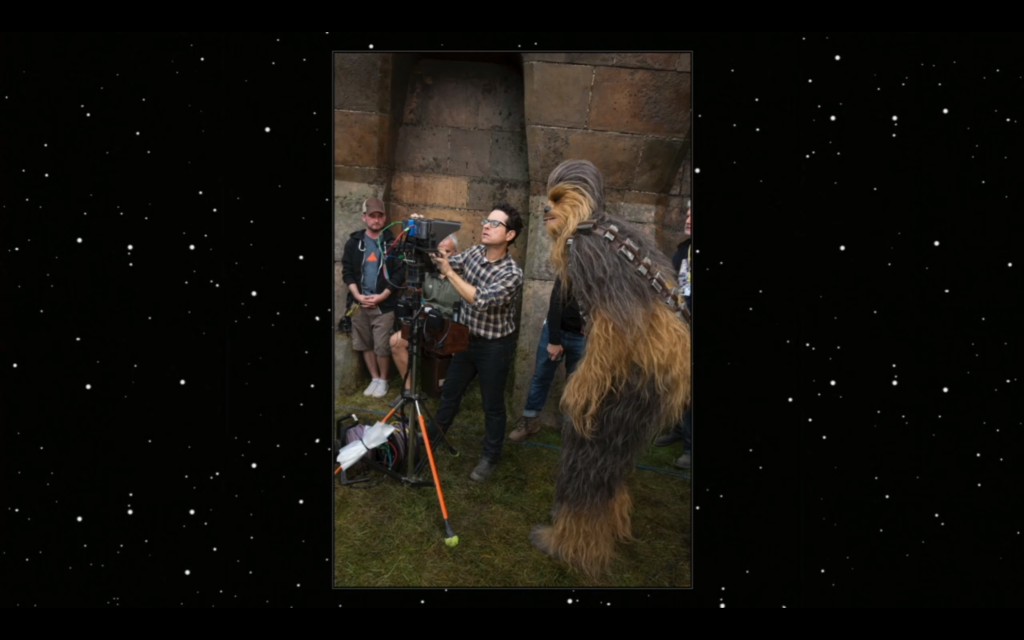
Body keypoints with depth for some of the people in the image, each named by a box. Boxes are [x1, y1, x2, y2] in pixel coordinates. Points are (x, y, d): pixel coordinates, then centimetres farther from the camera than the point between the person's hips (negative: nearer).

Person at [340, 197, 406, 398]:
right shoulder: (354, 242, 7)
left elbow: (400, 274, -4)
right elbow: (347, 272, 6)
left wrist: (381, 297, -11)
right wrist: (358, 295, -8)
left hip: (384, 304, -3)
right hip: (360, 303, 3)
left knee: (382, 346, -2)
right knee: (365, 344, 10)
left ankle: (383, 380, 17)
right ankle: (374, 379, 25)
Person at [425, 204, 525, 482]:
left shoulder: (512, 273, -25)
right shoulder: (475, 252, -4)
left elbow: (482, 300, -34)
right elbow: (442, 263, 5)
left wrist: (449, 272, -31)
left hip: (495, 346, -6)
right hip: (466, 337, 6)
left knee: (492, 404, 10)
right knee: (450, 391, 21)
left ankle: (490, 456, 29)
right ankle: (432, 435, 42)